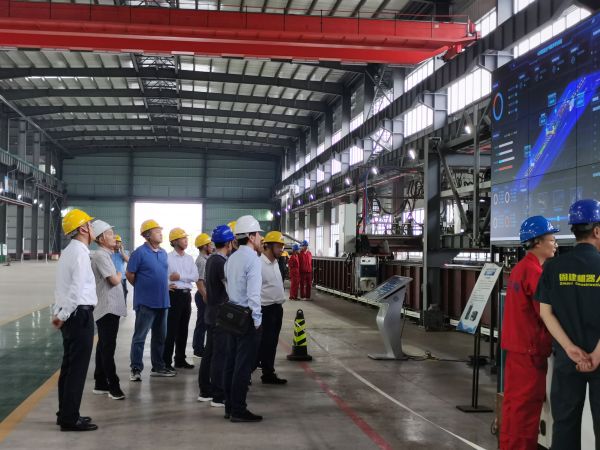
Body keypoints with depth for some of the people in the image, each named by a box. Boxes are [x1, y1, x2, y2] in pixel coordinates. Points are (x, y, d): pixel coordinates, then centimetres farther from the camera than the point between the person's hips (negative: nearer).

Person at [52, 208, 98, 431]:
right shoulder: (80, 252, -15)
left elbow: (65, 286, 13)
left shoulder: (69, 251, 15)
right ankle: (70, 418, 0)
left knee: (69, 365, 15)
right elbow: (77, 288, -23)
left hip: (70, 315, 10)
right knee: (77, 368, -5)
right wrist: (63, 315, -14)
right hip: (80, 314, -10)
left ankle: (65, 414, 24)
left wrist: (58, 312, 10)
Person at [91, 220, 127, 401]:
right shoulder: (100, 255, -14)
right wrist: (119, 274, 1)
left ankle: (100, 384, 21)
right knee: (108, 347, -5)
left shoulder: (107, 255, 15)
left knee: (104, 346, 14)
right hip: (107, 308, -10)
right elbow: (114, 280, -18)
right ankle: (113, 386, -2)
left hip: (110, 308, 10)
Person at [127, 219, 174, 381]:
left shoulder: (163, 253, 11)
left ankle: (158, 367, 23)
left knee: (160, 336, 14)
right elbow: (130, 275, -7)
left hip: (162, 302, 7)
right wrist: (142, 289, 3)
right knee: (139, 337, -1)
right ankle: (136, 369, 4)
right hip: (145, 302, -7)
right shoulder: (140, 252, -11)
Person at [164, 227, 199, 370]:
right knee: (171, 329, -5)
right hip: (174, 294, -6)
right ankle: (166, 361, 0)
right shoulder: (168, 258, -6)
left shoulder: (189, 258, 11)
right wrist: (165, 285, -19)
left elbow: (195, 277, 0)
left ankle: (180, 359, 21)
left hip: (187, 295, 6)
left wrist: (180, 276, -11)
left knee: (183, 329, 12)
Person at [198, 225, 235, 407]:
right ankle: (218, 396, 1)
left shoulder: (211, 260, 11)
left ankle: (205, 391, 22)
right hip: (221, 315, -10)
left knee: (209, 352, 15)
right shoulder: (221, 262, -18)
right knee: (220, 355, -4)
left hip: (211, 313, 10)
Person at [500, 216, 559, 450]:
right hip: (530, 347, -10)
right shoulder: (534, 272, -18)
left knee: (518, 401, 16)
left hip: (518, 344, 10)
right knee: (525, 403, -2)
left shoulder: (520, 268, 13)